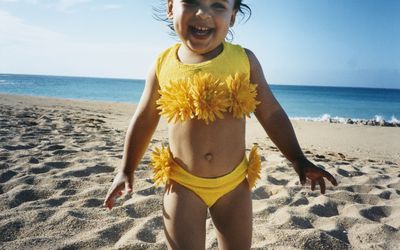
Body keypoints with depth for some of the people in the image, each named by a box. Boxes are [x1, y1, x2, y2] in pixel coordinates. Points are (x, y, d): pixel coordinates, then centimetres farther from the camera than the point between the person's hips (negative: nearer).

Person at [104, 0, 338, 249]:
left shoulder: (245, 60, -8)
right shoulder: (163, 64, -7)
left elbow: (271, 113, 1)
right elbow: (145, 119, 5)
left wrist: (298, 160, -3)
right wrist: (127, 169, 11)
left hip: (234, 182, 1)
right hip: (183, 183, -1)